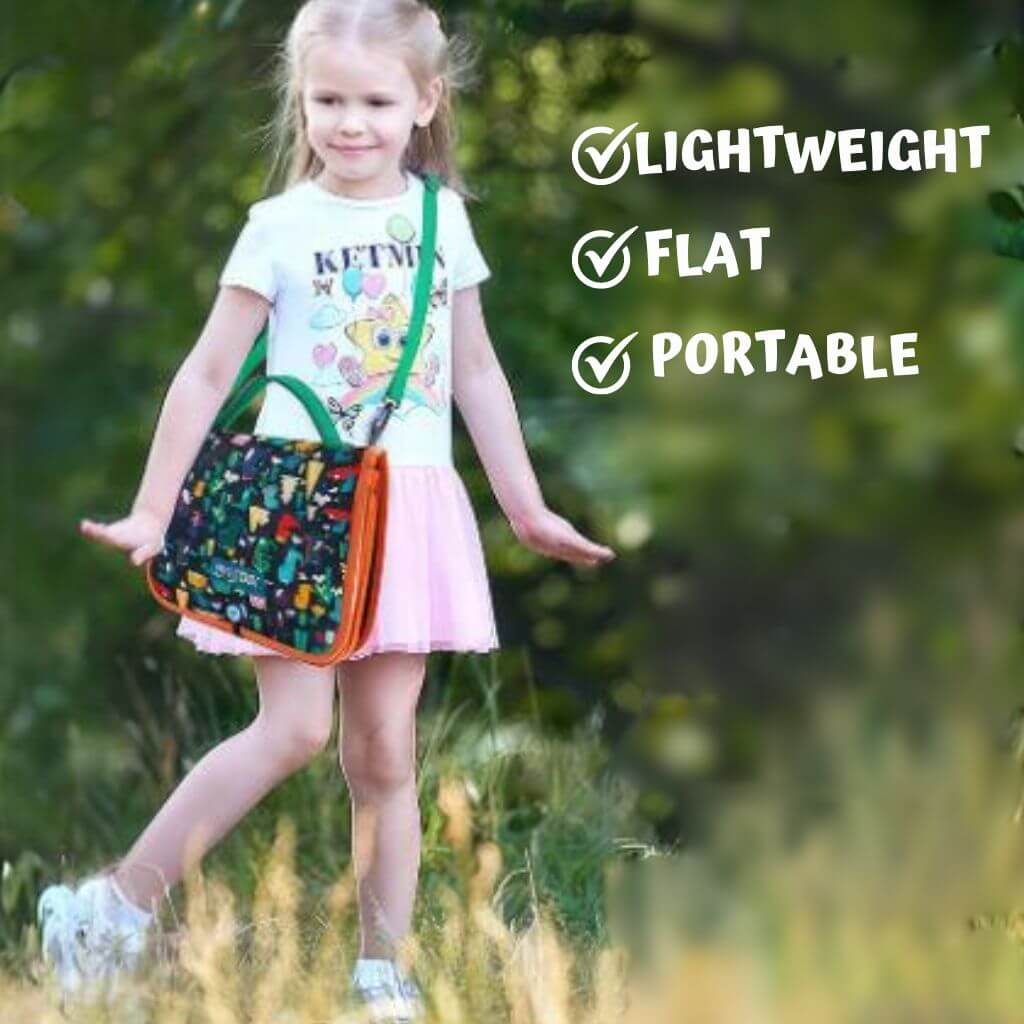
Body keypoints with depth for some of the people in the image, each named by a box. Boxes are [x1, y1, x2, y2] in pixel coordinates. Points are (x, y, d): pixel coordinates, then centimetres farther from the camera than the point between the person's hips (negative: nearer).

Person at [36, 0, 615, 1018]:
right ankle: (116, 908, -1)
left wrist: (528, 507, 14)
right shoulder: (281, 227, -3)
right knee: (294, 727, -11)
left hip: (409, 508, 3)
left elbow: (476, 373, 15)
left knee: (384, 748, 4)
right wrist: (151, 512, -3)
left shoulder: (443, 216, 8)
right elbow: (207, 374, 0)